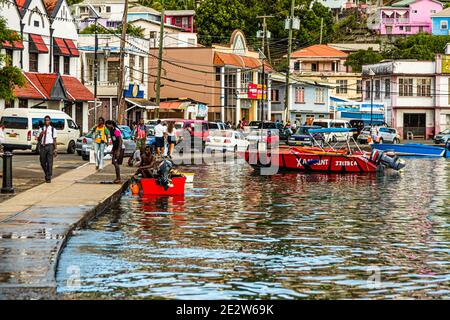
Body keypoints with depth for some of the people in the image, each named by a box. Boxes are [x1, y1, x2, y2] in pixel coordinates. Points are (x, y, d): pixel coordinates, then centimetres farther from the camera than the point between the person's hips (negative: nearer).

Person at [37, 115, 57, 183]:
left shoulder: (53, 129, 5)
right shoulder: (41, 129, 11)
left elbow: (54, 140, 3)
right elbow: (38, 139, 9)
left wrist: (55, 149, -2)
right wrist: (41, 134, -11)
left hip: (49, 146, -3)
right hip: (42, 146, 3)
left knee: (49, 162, -7)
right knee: (43, 162, 8)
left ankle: (48, 178, -1)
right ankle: (46, 174, 33)